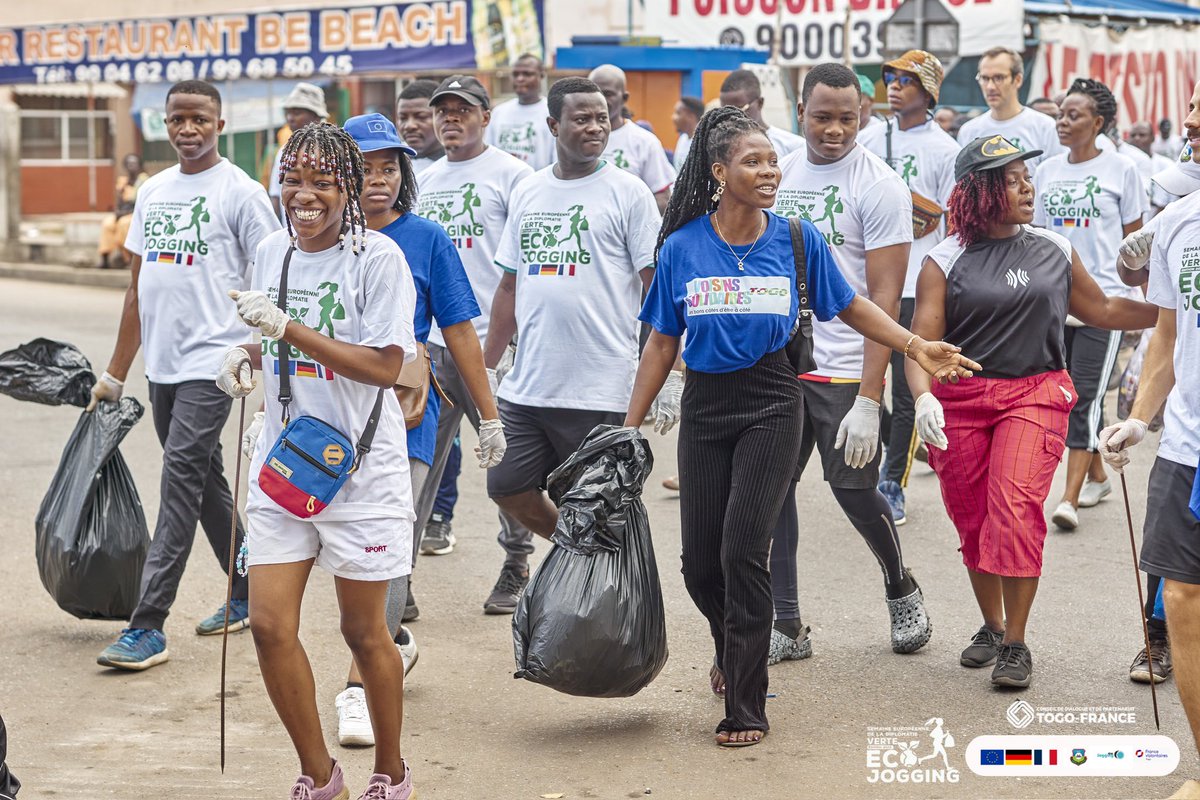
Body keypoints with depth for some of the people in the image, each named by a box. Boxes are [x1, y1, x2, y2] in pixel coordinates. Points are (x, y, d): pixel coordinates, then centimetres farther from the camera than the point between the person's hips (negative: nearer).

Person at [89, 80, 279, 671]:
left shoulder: (240, 191, -5)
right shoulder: (153, 192, 15)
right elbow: (138, 286, 18)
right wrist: (115, 374, 18)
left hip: (211, 362, -7)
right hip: (162, 363, 7)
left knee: (181, 481, -11)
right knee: (205, 482, 15)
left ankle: (148, 626, -11)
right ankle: (248, 595, 29)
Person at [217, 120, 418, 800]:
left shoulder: (378, 257, -12)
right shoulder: (272, 252, 7)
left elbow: (384, 367, -20)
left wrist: (288, 327, -24)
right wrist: (247, 356, 0)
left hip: (362, 468, -5)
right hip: (281, 462, 5)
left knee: (364, 631, 6)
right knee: (270, 626, -1)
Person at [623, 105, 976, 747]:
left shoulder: (796, 240, -2)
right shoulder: (681, 248, -1)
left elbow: (850, 306, 10)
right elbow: (663, 344, 5)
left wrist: (917, 347, -1)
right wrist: (629, 427, 4)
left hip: (771, 404, -2)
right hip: (705, 406, 2)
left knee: (743, 549, -13)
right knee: (700, 561, 4)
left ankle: (745, 710, -2)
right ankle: (732, 648, 39)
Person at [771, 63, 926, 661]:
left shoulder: (879, 186, -8)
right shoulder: (780, 174, 9)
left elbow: (885, 297, -12)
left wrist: (868, 400, -19)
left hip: (845, 368, -5)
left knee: (855, 491, 0)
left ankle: (900, 589, 29)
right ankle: (786, 627, 14)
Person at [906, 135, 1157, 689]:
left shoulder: (1054, 251, 8)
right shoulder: (946, 261, 0)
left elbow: (1101, 310, 22)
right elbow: (921, 340, -6)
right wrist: (923, 397, -24)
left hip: (1034, 395, 0)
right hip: (961, 400, 0)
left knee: (1016, 510, -16)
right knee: (972, 520, 8)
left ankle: (1016, 644, -8)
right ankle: (992, 627, 29)